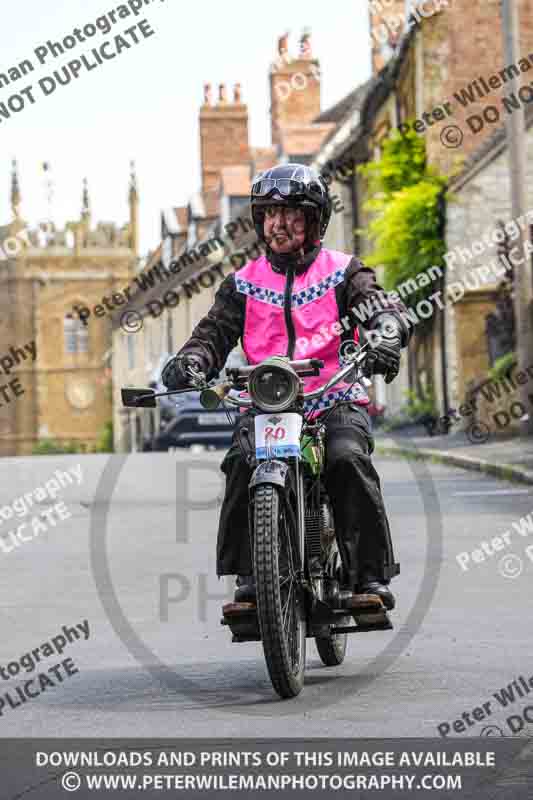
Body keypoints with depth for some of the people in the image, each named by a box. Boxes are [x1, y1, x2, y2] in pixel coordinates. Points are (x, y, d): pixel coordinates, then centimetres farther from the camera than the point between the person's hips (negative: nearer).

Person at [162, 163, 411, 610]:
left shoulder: (342, 272, 10)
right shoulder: (243, 283, 17)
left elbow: (382, 310, -6)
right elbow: (215, 332, 7)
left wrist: (384, 339, -31)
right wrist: (189, 363, -17)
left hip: (335, 401, -2)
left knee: (349, 460, -31)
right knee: (242, 464, -28)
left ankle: (370, 574, -23)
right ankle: (248, 574, -21)